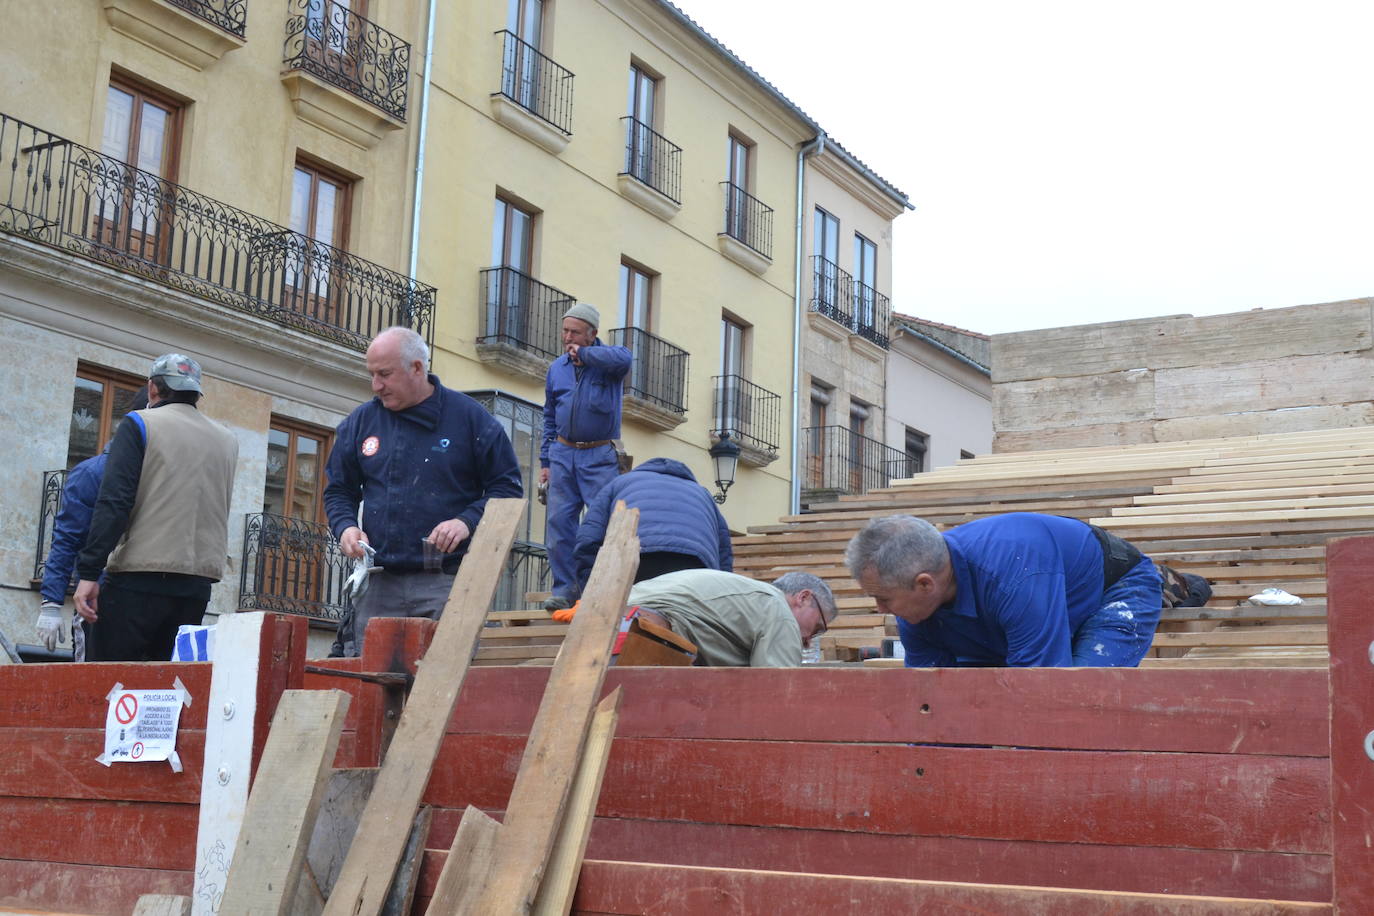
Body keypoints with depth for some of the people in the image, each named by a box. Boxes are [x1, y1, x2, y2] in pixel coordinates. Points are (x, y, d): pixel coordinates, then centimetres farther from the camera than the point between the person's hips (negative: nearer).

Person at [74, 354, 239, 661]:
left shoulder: (140, 424, -1)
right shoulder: (227, 440, 14)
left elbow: (113, 503, -9)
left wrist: (89, 572, -11)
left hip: (140, 579, -5)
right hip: (199, 584, 5)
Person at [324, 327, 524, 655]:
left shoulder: (469, 418, 2)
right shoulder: (360, 422, 12)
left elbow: (507, 486, 5)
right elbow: (339, 491, 21)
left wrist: (468, 521, -12)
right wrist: (345, 527, 0)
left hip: (446, 583, -3)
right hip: (379, 585, 4)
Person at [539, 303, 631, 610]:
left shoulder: (607, 360, -2)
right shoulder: (557, 369, 14)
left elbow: (623, 358, -30)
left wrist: (584, 353, -16)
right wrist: (545, 461, 15)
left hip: (600, 457, -4)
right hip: (563, 454, 5)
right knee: (560, 521, 0)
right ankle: (564, 588, 6)